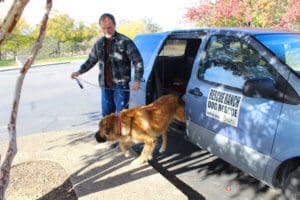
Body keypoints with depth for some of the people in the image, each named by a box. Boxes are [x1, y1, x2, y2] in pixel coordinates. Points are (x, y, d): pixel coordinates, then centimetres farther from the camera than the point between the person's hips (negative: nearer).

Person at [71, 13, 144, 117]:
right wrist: (79, 71, 7)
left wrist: (137, 80, -18)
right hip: (105, 85, 6)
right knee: (106, 115, 14)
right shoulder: (99, 43, 10)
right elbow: (91, 60, 20)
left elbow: (138, 61, -8)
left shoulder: (125, 41, -8)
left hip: (120, 85, -5)